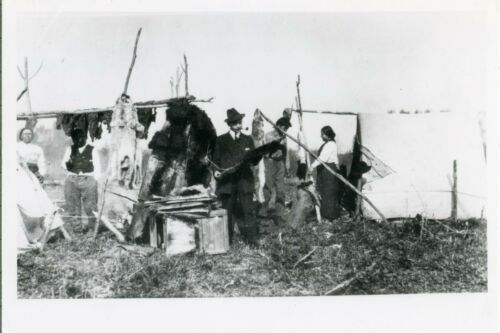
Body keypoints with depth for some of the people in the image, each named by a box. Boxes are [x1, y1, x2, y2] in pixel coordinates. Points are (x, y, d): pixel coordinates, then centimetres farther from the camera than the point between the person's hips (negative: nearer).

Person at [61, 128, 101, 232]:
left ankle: (91, 223, 8)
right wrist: (67, 164, -15)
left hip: (88, 179, -2)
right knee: (72, 204, 3)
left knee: (89, 204, 0)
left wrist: (95, 179, -6)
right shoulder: (70, 149, 12)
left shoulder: (92, 150, 5)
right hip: (72, 179, 3)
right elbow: (63, 163, 8)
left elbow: (97, 166, 4)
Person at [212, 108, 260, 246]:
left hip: (245, 179, 1)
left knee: (247, 209, -6)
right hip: (227, 180, -1)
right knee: (228, 210, 0)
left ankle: (252, 239, -4)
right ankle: (227, 240, 6)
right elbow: (216, 159, 9)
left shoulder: (248, 140, 17)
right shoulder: (221, 140, 12)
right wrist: (216, 171, -9)